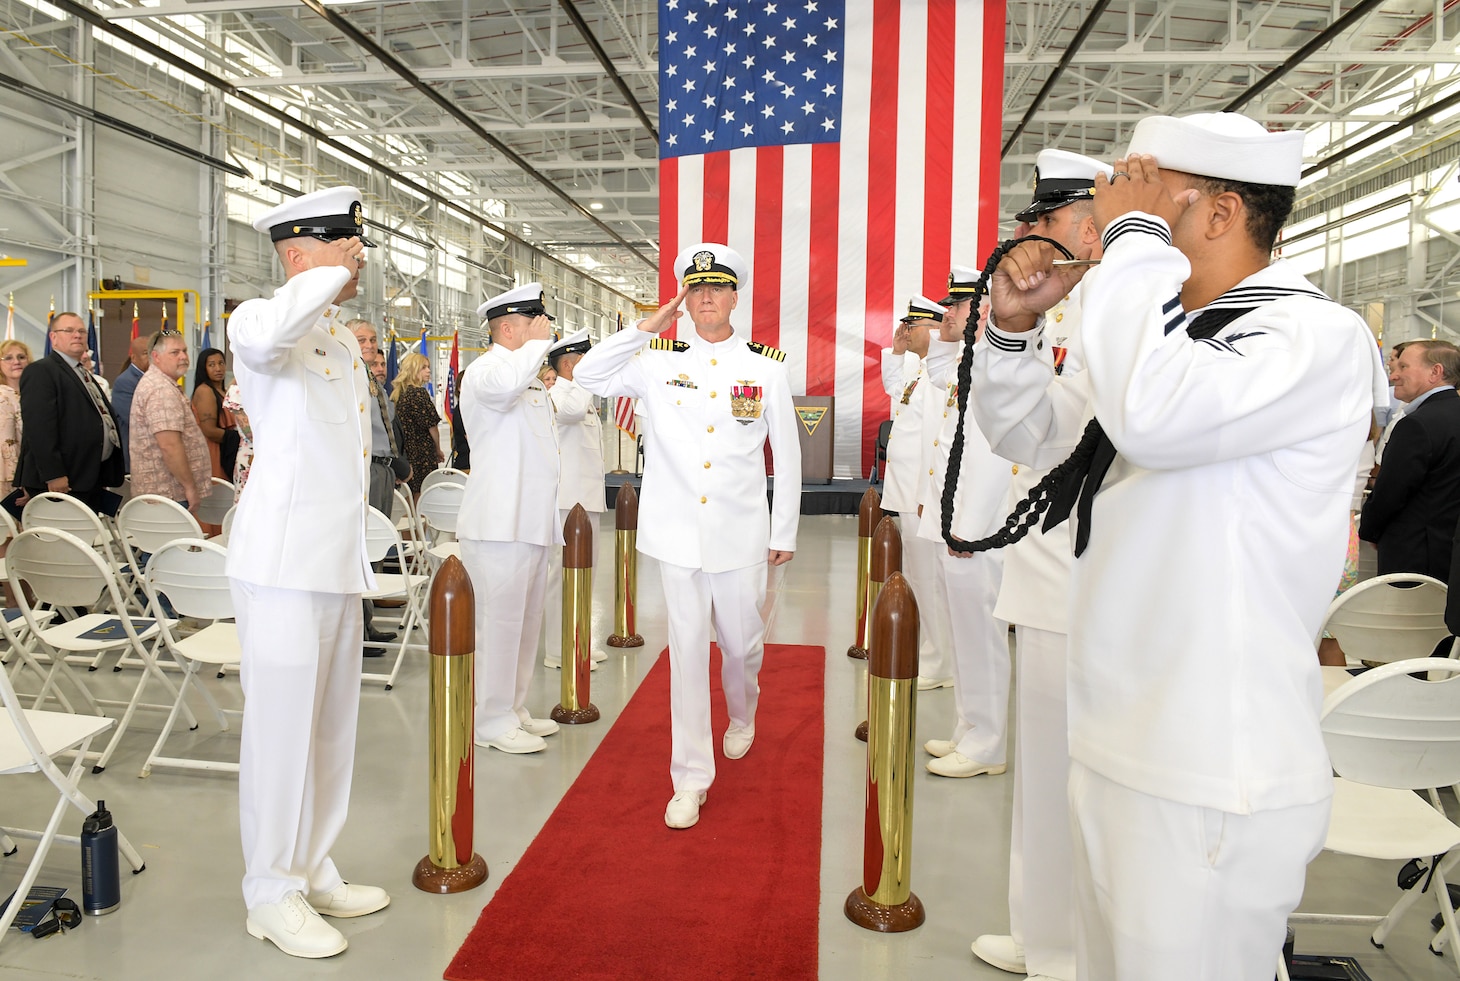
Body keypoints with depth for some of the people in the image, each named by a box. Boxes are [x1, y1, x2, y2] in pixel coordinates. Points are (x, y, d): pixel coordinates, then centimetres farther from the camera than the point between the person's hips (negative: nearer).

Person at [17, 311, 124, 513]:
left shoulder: (85, 375, 22)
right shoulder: (41, 371, -6)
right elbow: (39, 426, -17)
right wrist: (53, 475, -23)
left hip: (91, 480, 9)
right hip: (62, 482, -9)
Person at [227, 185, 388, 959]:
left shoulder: (346, 341, 19)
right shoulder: (261, 322, -8)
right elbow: (264, 335, -37)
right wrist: (332, 272, -22)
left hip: (340, 560, 9)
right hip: (284, 560, -8)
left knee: (331, 723, 14)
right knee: (281, 724, -1)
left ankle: (312, 871, 27)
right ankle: (272, 894, 13)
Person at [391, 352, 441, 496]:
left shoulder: (396, 393, 12)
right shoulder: (419, 392, -11)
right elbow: (431, 426, -10)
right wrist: (438, 450, 4)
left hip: (404, 452, 8)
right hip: (422, 454, -7)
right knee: (422, 495, -5)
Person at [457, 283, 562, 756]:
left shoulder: (530, 379, 22)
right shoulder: (485, 370, -9)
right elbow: (506, 384, -35)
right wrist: (538, 342, -20)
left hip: (530, 518, 10)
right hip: (499, 521, -10)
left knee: (526, 618, 14)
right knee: (499, 619, -5)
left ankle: (513, 708, 24)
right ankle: (493, 721, 4)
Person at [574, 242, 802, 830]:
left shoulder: (766, 367, 2)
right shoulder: (658, 362, 3)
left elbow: (787, 455, 6)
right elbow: (587, 376, -1)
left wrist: (784, 532, 6)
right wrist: (646, 328, -4)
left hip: (741, 532, 0)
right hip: (677, 531, 0)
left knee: (741, 642, 11)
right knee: (687, 649, 3)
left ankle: (741, 716, 46)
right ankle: (691, 777, 13)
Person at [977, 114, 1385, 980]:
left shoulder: (1317, 336, -14)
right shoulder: (1173, 337, 12)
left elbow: (1151, 417, -35)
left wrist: (1133, 237, -20)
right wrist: (1016, 325, 3)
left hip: (1212, 787, -8)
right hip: (1116, 750, 8)